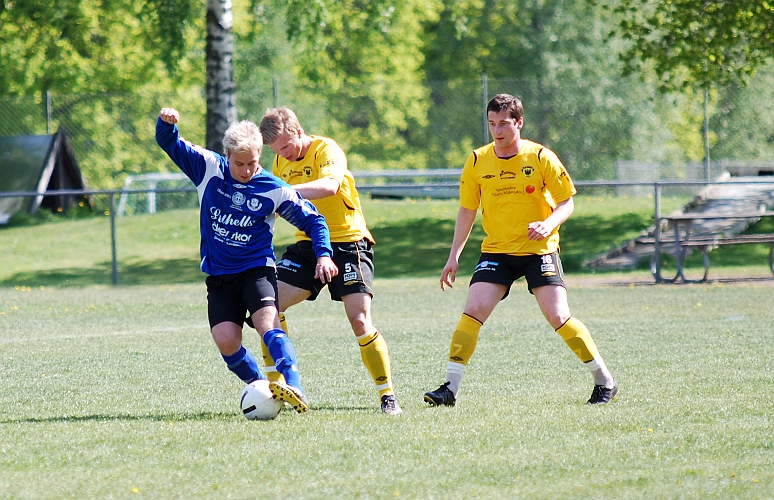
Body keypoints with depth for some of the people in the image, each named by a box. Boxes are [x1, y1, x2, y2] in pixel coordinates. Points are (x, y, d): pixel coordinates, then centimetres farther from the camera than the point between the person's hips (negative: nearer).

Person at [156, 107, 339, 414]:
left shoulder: (274, 190, -8)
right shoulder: (209, 169, -2)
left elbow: (313, 221, 0)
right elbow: (170, 143, 3)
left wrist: (323, 255, -14)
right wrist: (166, 122, -19)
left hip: (257, 270, -3)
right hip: (219, 275, 3)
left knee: (268, 324, -27)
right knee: (226, 340, -15)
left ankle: (294, 388, -39)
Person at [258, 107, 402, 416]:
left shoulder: (326, 150, -14)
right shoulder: (281, 163, 9)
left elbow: (329, 185, -36)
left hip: (348, 242, -6)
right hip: (308, 244, 6)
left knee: (360, 320, -16)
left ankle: (387, 395, -4)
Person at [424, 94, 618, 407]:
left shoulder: (541, 158, -6)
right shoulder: (477, 162, 1)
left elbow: (567, 203, -2)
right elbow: (467, 211, 11)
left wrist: (548, 224, -22)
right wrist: (453, 257, 7)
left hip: (539, 250, -3)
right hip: (496, 251, 3)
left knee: (558, 316, -12)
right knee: (473, 310, -14)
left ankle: (605, 381, 2)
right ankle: (450, 388, -10)